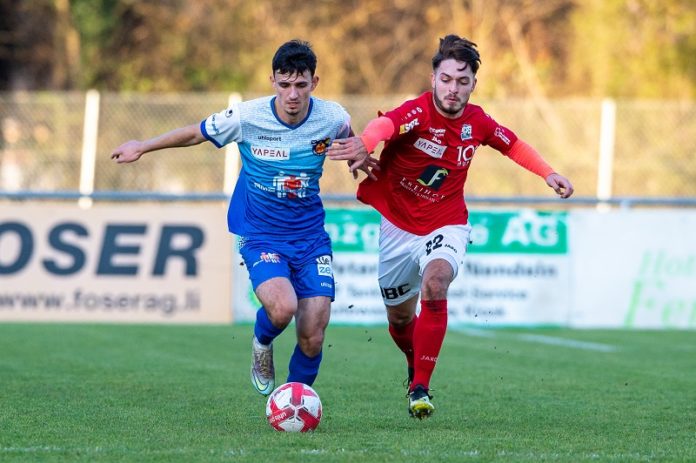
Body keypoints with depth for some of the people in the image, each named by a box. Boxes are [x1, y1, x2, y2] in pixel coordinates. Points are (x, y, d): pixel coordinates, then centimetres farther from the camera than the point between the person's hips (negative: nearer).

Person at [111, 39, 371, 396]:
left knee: (312, 337, -7)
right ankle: (262, 342, 7)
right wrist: (142, 147, 14)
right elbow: (195, 134, 3)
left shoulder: (332, 118, -10)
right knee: (282, 307, -30)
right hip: (260, 235, -2)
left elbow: (349, 142, 18)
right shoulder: (246, 117, -15)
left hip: (310, 236, 2)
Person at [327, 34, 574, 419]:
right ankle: (415, 367, 50)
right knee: (399, 318, 13)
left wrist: (548, 174, 7)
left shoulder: (477, 122, -8)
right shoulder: (419, 112, -22)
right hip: (398, 226, 0)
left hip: (446, 226, 1)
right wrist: (364, 143, -70)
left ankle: (420, 389, -23)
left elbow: (511, 144, 17)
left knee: (435, 286, -31)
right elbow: (387, 123, -47)